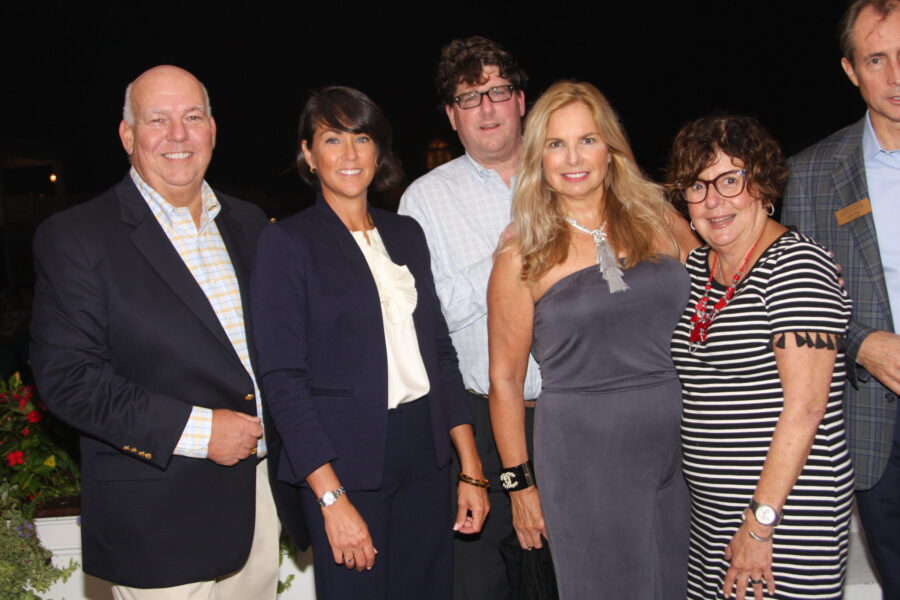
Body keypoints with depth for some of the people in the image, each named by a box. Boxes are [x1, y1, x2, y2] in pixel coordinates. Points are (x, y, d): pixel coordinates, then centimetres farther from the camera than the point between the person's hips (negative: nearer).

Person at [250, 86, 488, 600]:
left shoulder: (406, 233, 10)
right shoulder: (288, 242, -5)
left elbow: (440, 349, 11)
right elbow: (283, 378, -10)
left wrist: (471, 468, 6)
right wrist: (331, 498, -16)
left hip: (426, 453, 5)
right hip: (346, 461, -4)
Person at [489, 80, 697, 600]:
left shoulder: (660, 220, 4)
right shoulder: (522, 260, -3)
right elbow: (505, 379, 1)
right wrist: (519, 483, 3)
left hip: (682, 445, 3)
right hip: (582, 456, -2)